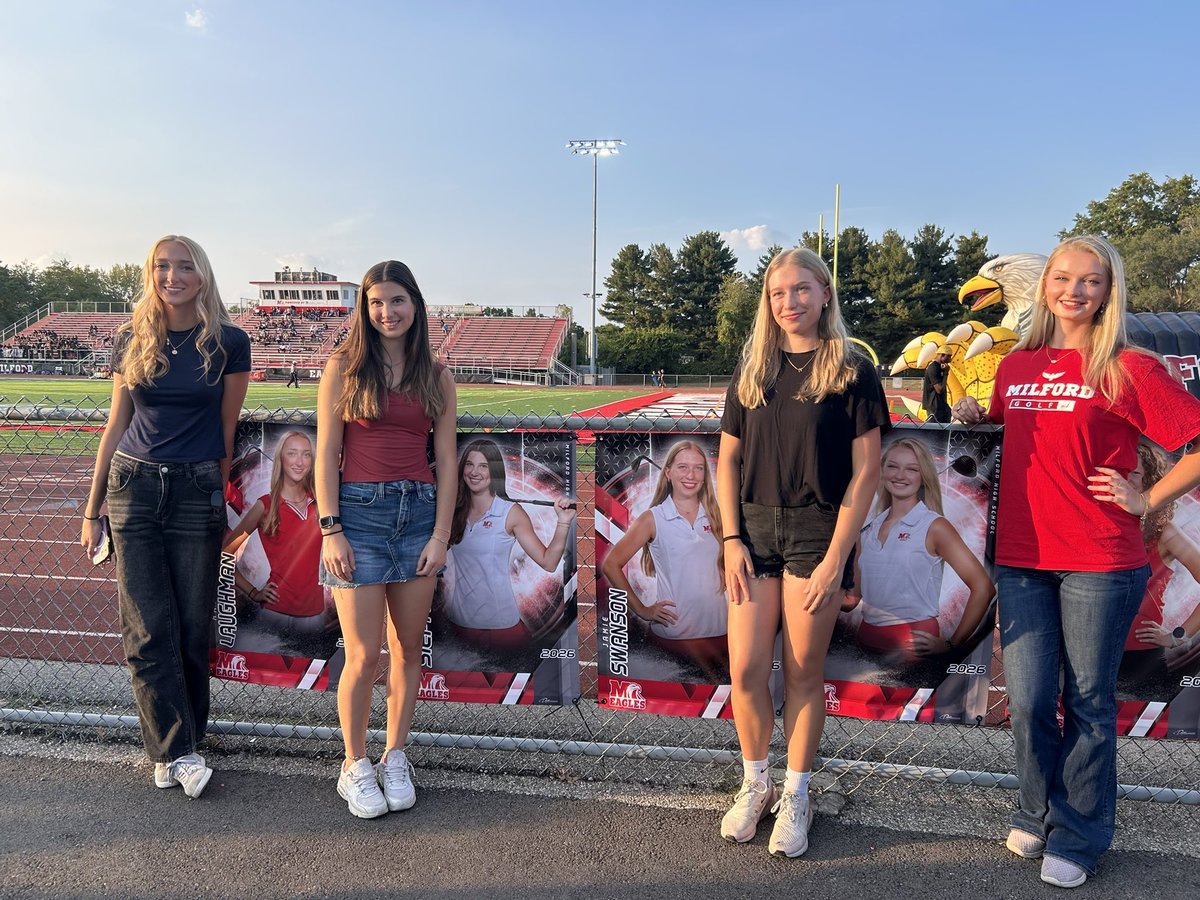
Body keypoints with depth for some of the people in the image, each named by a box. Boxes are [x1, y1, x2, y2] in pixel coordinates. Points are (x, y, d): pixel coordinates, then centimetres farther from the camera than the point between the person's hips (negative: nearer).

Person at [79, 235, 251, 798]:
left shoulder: (228, 343, -1)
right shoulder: (132, 342, 6)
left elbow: (226, 429, 5)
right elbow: (116, 426, 10)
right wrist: (92, 510, 10)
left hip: (196, 492, -2)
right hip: (132, 487, 2)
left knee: (191, 627, 3)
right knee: (148, 629, -2)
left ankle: (170, 751, 19)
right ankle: (179, 751, 5)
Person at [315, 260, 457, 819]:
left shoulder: (435, 376, 8)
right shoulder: (344, 366, 1)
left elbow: (446, 461, 6)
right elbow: (326, 453, -2)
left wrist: (440, 534, -1)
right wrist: (330, 530, -9)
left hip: (419, 513, 3)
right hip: (358, 511, -3)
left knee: (408, 649, 10)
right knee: (364, 656, -1)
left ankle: (395, 761, 27)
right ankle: (355, 767, 20)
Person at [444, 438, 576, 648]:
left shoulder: (511, 512, -9)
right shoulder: (455, 509, 1)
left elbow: (548, 562, -14)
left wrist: (563, 523, -26)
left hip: (501, 623, -3)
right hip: (459, 621, 4)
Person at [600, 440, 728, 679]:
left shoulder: (714, 515, 7)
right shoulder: (653, 519, -5)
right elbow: (611, 564, -8)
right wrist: (642, 610, -7)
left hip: (718, 630, 4)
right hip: (674, 632, -4)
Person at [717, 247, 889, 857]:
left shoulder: (852, 371, -2)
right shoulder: (752, 371, 10)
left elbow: (865, 472, -5)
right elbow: (727, 459, 9)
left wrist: (836, 557, -11)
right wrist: (732, 539, -1)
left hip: (817, 531, -3)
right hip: (754, 529, 3)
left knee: (803, 672, 6)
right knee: (746, 671, 3)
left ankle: (795, 797, 24)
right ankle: (754, 785, 26)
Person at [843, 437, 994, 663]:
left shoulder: (934, 527, -4)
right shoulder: (869, 530, 10)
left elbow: (983, 588, -8)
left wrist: (951, 645, -8)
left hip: (914, 644, -4)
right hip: (867, 640, 4)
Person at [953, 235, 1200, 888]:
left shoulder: (1129, 368, -5)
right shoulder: (1017, 365, 9)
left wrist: (1147, 501, -7)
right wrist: (974, 416, 8)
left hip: (1100, 563, -3)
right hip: (1022, 558, 4)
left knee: (1087, 701, 8)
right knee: (1027, 700, 5)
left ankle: (1077, 837, 26)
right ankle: (1037, 814, 30)